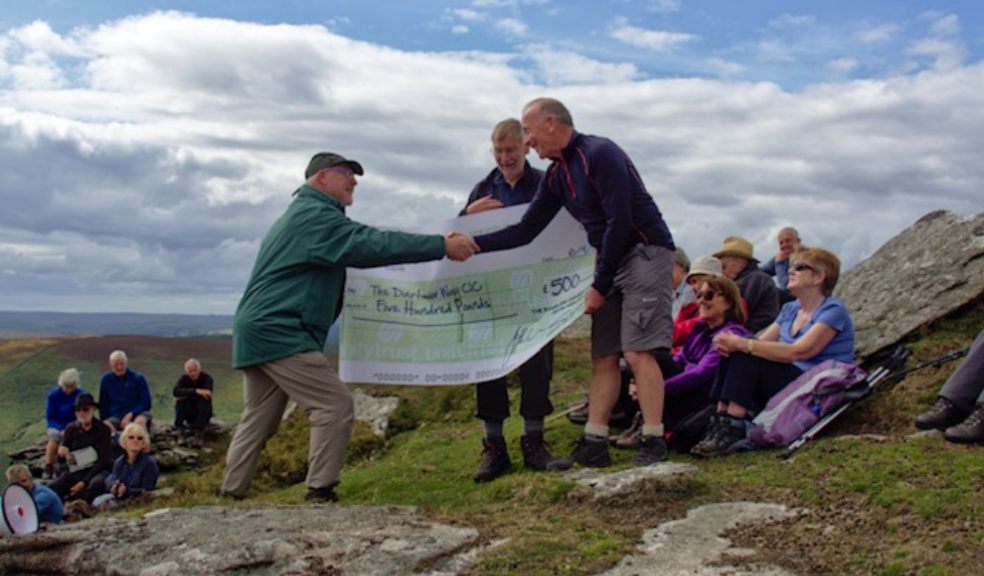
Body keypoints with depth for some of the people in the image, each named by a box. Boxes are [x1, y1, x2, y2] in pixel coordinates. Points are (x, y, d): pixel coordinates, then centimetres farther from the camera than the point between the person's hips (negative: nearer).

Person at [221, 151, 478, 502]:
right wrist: (442, 245, -23)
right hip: (278, 331, -11)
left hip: (257, 330, 11)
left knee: (258, 420, 16)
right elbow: (371, 244, -22)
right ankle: (320, 492, -9)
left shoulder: (303, 216, 24)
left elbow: (359, 245, 23)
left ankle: (231, 494, 22)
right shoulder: (314, 215, -11)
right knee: (335, 404, -10)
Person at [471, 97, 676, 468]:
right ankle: (594, 445, 9)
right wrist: (473, 243, 3)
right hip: (613, 261, 9)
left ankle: (653, 445, -8)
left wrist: (600, 285, -16)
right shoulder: (555, 176, 11)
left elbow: (619, 222, -20)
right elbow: (526, 231, 13)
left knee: (638, 352, -14)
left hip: (646, 253, -9)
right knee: (603, 356, 6)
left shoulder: (599, 153, -16)